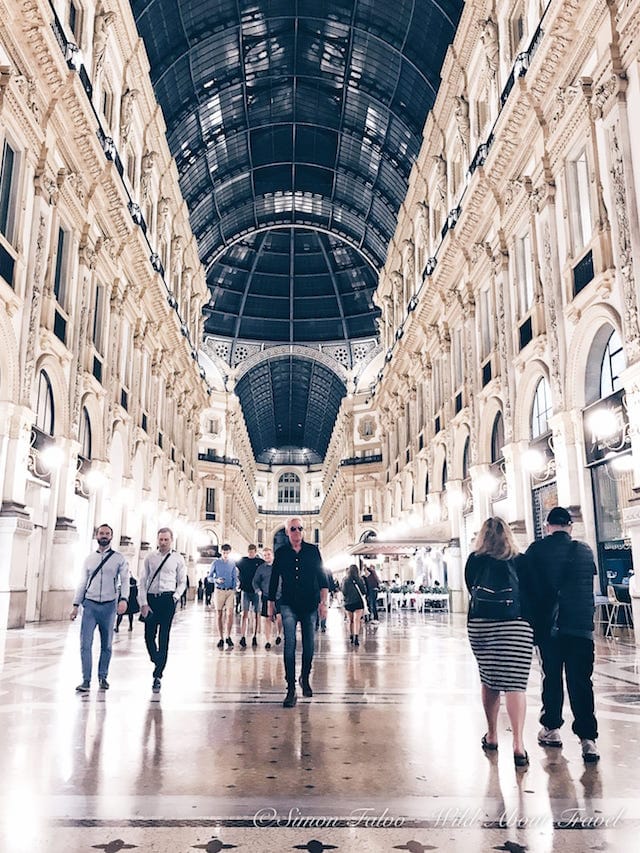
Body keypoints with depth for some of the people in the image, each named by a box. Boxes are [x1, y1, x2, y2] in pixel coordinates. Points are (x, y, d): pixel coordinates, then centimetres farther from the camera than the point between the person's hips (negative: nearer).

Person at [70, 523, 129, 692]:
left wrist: (123, 599, -21)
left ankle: (103, 677, 23)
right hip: (90, 604, 1)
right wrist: (75, 605, 8)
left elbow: (125, 580, -5)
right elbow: (82, 583, 12)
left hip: (109, 605, -1)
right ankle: (86, 680, 1)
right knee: (85, 643, -6)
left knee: (106, 645, 9)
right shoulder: (89, 559, 10)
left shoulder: (119, 558, 2)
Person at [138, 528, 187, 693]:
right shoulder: (150, 558, 6)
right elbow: (142, 581, 5)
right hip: (151, 598, 2)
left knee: (163, 637, -2)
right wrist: (143, 603, -3)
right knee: (149, 636, 5)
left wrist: (176, 597, -6)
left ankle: (158, 675, 5)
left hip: (168, 599, -2)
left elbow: (182, 582, 10)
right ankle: (158, 663, 30)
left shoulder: (177, 559, 4)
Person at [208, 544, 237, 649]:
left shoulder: (232, 563, 9)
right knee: (219, 615, 3)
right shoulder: (216, 563, 4)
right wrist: (217, 580, -13)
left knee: (230, 614, -10)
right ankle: (221, 638, 11)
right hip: (219, 591, 0)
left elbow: (235, 578, 12)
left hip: (230, 591, 1)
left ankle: (228, 637, 2)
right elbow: (209, 578, 6)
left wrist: (234, 590, 0)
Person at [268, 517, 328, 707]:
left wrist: (323, 602, -7)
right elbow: (274, 580, 10)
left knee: (308, 645, 8)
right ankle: (291, 689, -9)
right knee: (290, 644, -11)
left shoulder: (312, 551, 2)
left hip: (310, 605, 1)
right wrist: (271, 604, 11)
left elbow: (322, 577, 2)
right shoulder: (281, 553, 3)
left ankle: (305, 679, 31)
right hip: (289, 605, -1)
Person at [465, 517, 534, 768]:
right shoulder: (520, 560, 4)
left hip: (480, 624, 2)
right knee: (515, 684, -4)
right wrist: (532, 626, 9)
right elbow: (529, 594, 4)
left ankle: (491, 736, 25)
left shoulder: (474, 560, 6)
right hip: (514, 625, -2)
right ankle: (518, 744, -12)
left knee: (489, 680, 15)